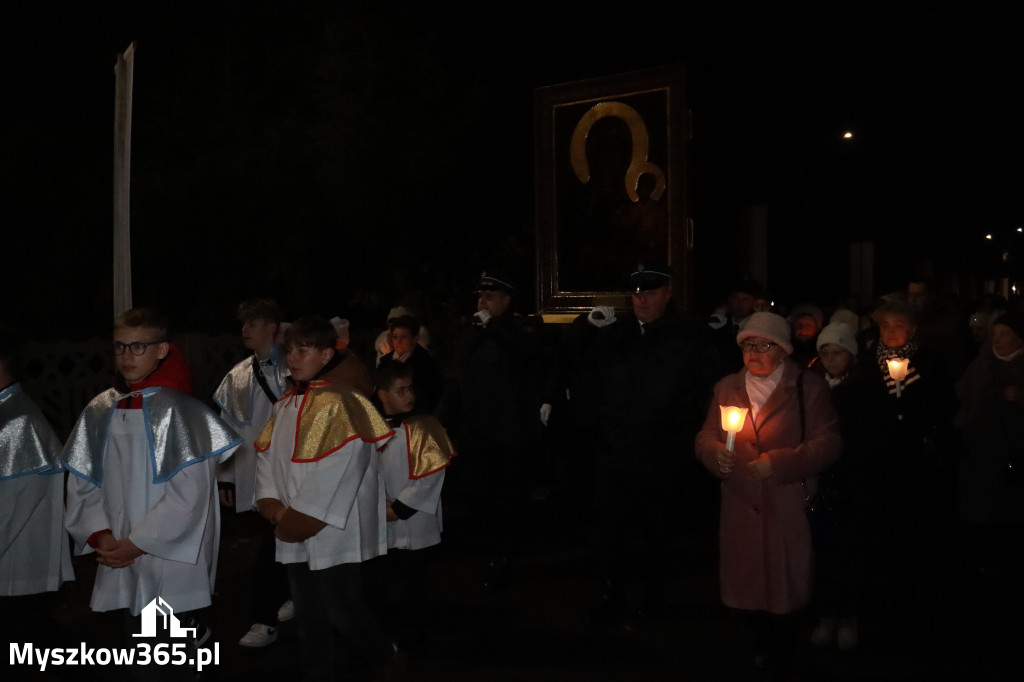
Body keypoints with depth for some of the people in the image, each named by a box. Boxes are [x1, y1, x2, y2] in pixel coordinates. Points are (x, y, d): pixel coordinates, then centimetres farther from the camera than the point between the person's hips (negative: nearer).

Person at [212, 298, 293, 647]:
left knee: (271, 547, -4)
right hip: (250, 477, 5)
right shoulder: (237, 376, 10)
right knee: (273, 543, 14)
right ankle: (291, 597, 33)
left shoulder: (291, 372, -7)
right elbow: (227, 430, 11)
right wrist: (225, 477, 9)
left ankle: (264, 620, 7)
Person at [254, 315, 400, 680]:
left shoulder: (340, 403, -16)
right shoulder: (284, 405, 10)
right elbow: (267, 456, 12)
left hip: (331, 531, -7)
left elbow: (341, 467, -22)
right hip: (295, 534, 7)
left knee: (342, 610, 2)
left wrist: (303, 515, -17)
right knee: (309, 616, 15)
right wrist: (273, 505, -3)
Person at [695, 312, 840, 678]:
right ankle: (762, 642, 36)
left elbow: (827, 443, -6)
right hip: (740, 506, 3)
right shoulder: (726, 387, 12)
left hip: (789, 506, -3)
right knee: (743, 580, 8)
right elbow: (705, 437, 11)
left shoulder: (809, 387, 0)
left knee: (786, 584, 1)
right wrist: (715, 453, -12)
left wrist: (779, 463, -17)